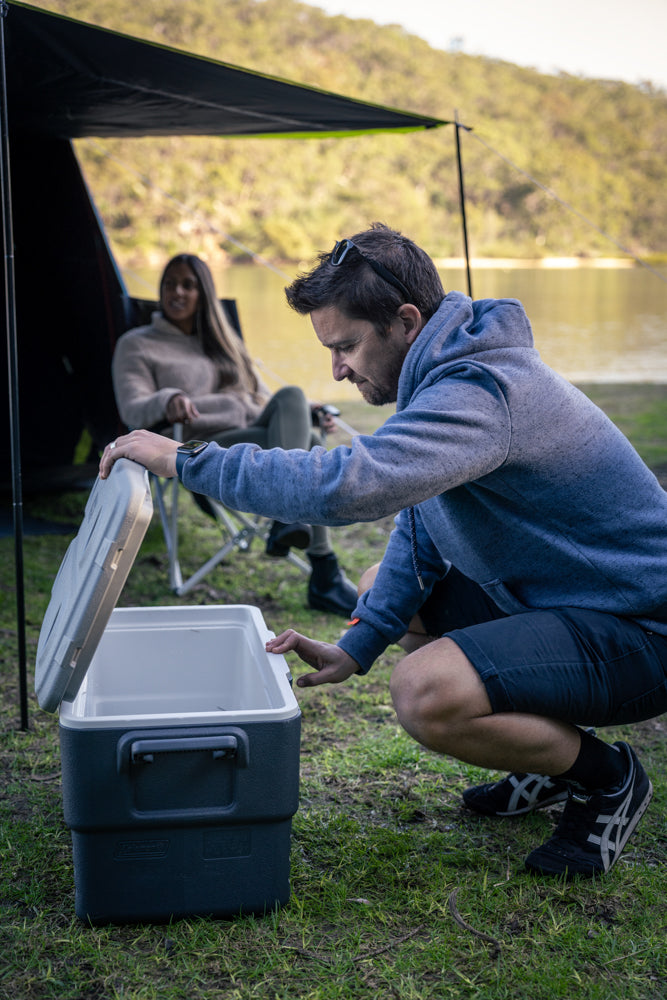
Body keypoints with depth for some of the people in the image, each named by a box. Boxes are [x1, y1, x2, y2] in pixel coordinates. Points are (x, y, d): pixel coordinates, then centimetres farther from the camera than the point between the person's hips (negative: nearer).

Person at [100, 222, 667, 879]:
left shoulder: (479, 393, -27)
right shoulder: (450, 373, 6)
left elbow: (347, 484, -40)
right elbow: (418, 518, 11)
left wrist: (185, 459, -30)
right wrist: (357, 646, 3)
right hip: (558, 594, 10)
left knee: (425, 692, -30)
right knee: (382, 585, 17)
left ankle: (606, 777, -2)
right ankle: (553, 747, 17)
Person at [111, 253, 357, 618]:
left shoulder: (223, 340, 30)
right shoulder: (136, 345, 12)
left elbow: (261, 397, 29)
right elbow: (132, 409, -4)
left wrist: (309, 413, 9)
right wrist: (167, 400, -28)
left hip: (257, 433, 5)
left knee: (292, 395, -32)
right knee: (307, 445, -32)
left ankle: (286, 517, -46)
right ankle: (324, 577, -38)